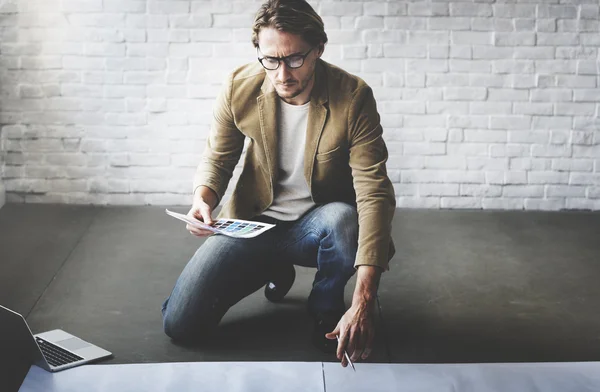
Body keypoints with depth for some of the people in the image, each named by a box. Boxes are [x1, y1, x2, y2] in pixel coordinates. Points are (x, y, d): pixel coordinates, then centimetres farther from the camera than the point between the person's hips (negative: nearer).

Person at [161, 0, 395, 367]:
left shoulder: (353, 97, -22)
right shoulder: (240, 88, -13)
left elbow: (374, 192, -29)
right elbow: (218, 158, 4)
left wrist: (364, 301, -41)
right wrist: (203, 197, -24)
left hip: (317, 225, -2)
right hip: (253, 222, 3)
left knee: (343, 219, -40)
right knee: (180, 324, -9)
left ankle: (327, 305, -3)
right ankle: (275, 270, 21)